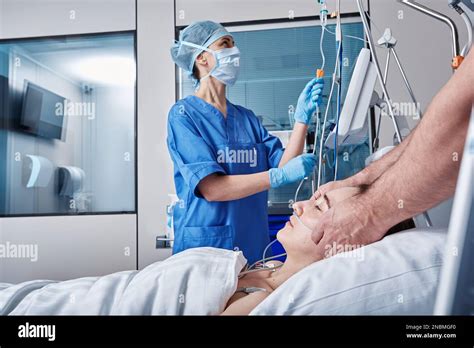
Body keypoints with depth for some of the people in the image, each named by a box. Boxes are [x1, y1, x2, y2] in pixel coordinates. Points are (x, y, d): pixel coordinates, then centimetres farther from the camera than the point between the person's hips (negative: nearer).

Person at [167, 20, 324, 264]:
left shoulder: (246, 117, 9)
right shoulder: (183, 114, -7)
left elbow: (282, 165, 0)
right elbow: (210, 188, -18)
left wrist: (302, 117, -10)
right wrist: (280, 176, -24)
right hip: (203, 245, -5)